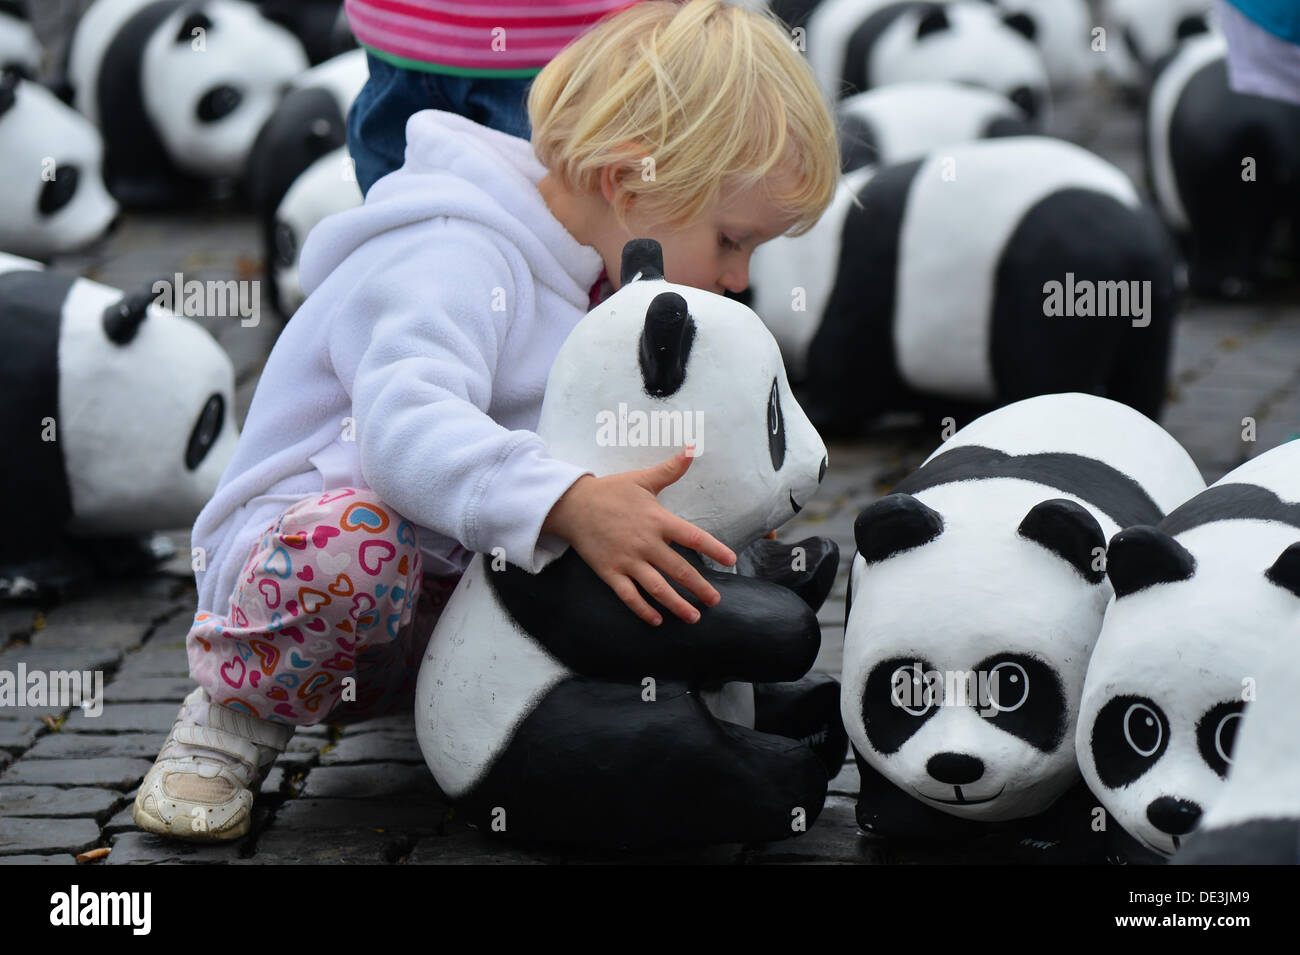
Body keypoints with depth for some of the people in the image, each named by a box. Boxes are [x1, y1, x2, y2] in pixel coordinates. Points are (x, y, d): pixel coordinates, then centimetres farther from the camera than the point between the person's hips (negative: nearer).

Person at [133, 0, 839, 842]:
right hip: (294, 549, -8)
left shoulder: (581, 280, 11)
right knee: (355, 536, -41)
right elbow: (405, 425, -40)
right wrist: (569, 504, -51)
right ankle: (241, 715, -12)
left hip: (457, 590, 8)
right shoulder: (452, 259, -22)